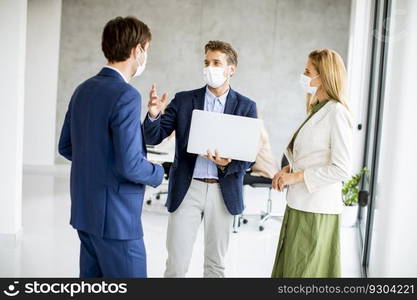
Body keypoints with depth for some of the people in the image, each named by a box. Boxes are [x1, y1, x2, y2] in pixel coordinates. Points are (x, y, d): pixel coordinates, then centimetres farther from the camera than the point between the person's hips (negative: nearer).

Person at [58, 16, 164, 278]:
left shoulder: (83, 90, 7)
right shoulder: (126, 95, -19)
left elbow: (66, 147, 15)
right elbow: (130, 165, -24)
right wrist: (158, 173, -4)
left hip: (85, 210, 9)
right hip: (115, 216, -9)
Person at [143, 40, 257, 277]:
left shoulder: (246, 106, 2)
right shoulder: (184, 100, 2)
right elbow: (153, 138, -1)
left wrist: (228, 163, -22)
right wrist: (154, 114, -22)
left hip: (223, 192, 1)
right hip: (187, 189, 0)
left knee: (216, 264, 13)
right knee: (176, 263, 1)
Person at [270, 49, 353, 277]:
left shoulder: (336, 112, -14)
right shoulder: (317, 110, 14)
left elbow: (341, 169, -18)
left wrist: (297, 176, -15)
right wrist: (289, 169, 5)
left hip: (316, 211, -9)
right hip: (298, 206, 9)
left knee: (304, 271, 1)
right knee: (288, 268, 15)